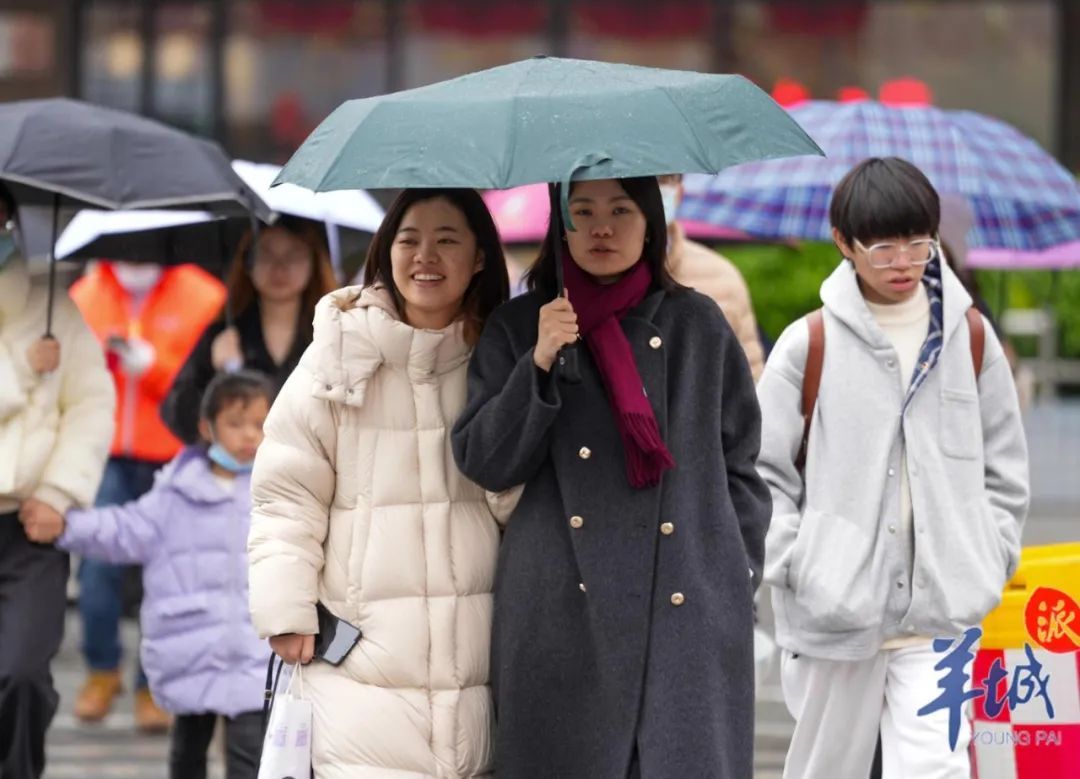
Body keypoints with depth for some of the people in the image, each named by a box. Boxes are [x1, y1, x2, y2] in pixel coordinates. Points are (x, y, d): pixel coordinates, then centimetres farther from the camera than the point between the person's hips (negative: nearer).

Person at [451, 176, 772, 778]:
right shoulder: (518, 330, 10)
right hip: (563, 618, 0)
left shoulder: (698, 326, 11)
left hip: (688, 613, 0)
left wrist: (736, 581, 4)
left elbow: (739, 466, 13)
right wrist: (540, 365, -10)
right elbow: (483, 464, 2)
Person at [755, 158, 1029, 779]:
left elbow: (1005, 468, 12)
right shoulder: (810, 344, -4)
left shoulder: (969, 338, 4)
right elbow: (761, 470, 0)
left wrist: (987, 563, 4)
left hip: (940, 611, 0)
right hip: (835, 609, 0)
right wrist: (793, 566, -8)